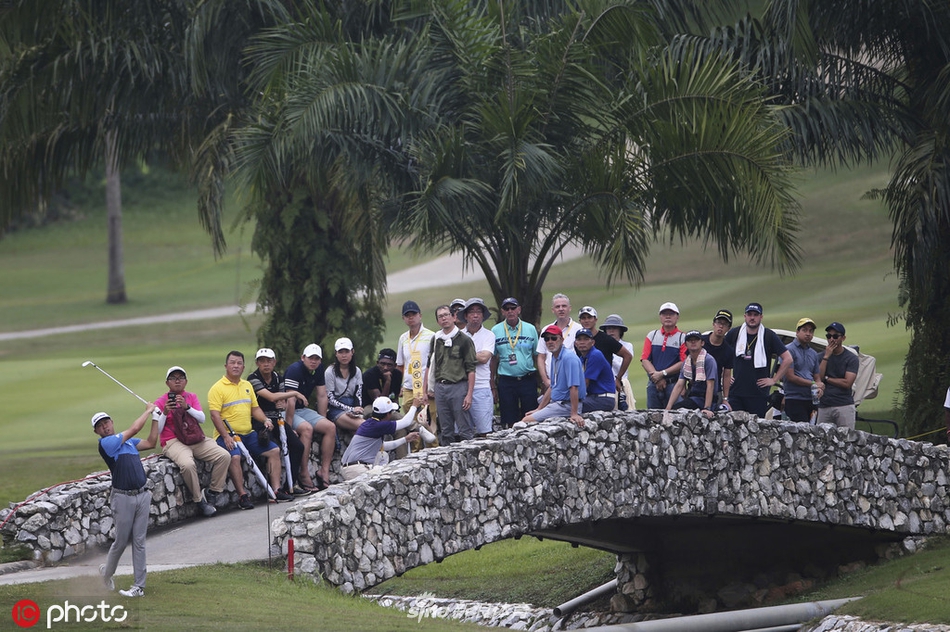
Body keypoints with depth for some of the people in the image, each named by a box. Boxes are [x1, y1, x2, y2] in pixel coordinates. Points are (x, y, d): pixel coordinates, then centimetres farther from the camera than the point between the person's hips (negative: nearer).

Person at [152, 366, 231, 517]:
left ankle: (212, 494, -7)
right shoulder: (161, 402, 5)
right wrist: (165, 412, -16)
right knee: (187, 464, -37)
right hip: (173, 442, -5)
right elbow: (157, 430, -1)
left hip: (195, 439, 5)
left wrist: (187, 407, -12)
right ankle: (200, 501, -21)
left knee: (224, 456, -18)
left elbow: (202, 419, 3)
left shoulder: (191, 397, 16)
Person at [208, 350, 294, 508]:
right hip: (228, 435, -7)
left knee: (274, 450, -4)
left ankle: (276, 490, -1)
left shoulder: (247, 386, 18)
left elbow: (255, 408, 24)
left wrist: (265, 420, 2)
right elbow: (215, 414, -13)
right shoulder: (218, 388, -5)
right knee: (235, 457, -34)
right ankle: (242, 496, -28)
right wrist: (226, 437, -22)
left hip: (248, 434, 7)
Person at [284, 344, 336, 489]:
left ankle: (324, 470, -8)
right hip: (288, 412, -8)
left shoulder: (318, 370, 4)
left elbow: (322, 396, 10)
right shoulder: (295, 370, -21)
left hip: (303, 410, 8)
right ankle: (303, 474, -31)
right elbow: (291, 400, -25)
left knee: (330, 427, -10)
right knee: (307, 428, -32)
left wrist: (322, 420, 7)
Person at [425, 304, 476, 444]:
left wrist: (469, 394, -12)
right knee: (445, 431, 8)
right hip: (440, 388, 5)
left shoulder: (464, 340, -2)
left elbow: (471, 369, -5)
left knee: (465, 431, -6)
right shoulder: (436, 340, 13)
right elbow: (430, 365, 19)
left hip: (458, 386, -5)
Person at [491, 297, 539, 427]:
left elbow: (537, 356, 8)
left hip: (528, 380, 0)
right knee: (509, 422, 0)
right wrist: (493, 386, 4)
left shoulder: (530, 329, 6)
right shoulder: (496, 331, 5)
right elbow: (493, 359, 8)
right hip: (506, 381, 0)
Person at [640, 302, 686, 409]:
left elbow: (683, 363, -5)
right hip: (653, 384, 3)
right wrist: (657, 378, -7)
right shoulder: (651, 336, 14)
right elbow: (645, 360, 6)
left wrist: (662, 374, -12)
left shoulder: (682, 338, 4)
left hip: (673, 385, -3)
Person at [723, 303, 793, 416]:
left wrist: (774, 380, -1)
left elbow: (788, 359, 2)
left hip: (758, 394, -2)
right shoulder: (734, 334, 7)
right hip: (735, 393, 2)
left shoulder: (769, 336, 2)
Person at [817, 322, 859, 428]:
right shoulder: (822, 356, 14)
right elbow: (818, 378, 1)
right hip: (824, 406, 4)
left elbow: (847, 383, -7)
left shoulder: (851, 358, 2)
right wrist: (826, 357, -3)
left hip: (844, 405, -4)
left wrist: (826, 378, 1)